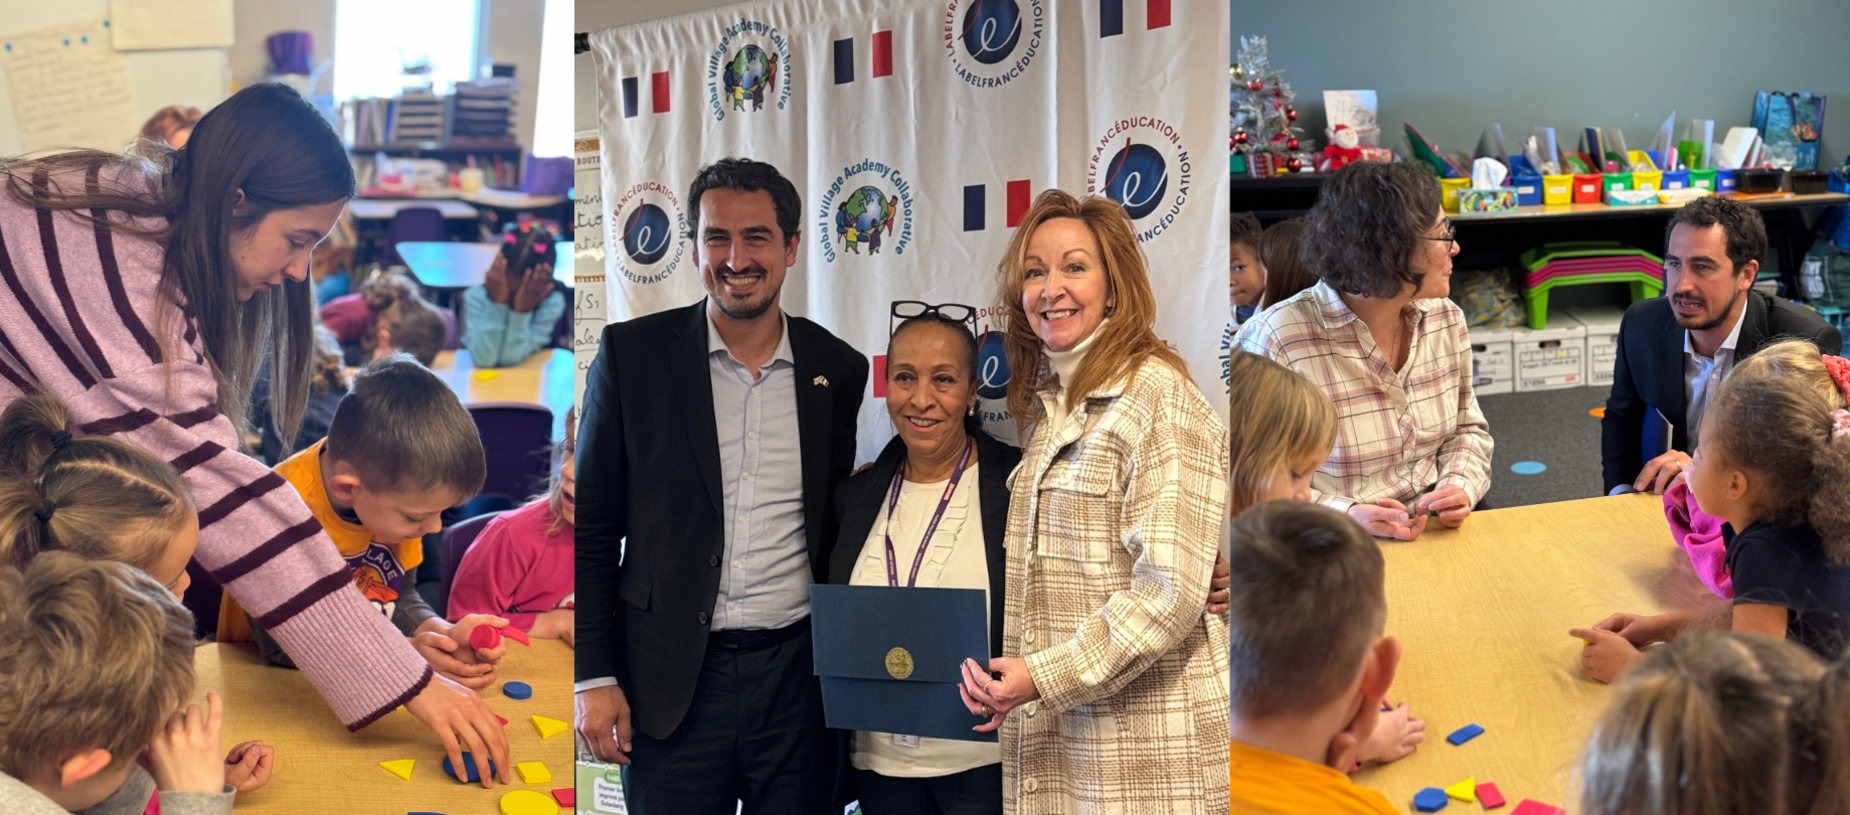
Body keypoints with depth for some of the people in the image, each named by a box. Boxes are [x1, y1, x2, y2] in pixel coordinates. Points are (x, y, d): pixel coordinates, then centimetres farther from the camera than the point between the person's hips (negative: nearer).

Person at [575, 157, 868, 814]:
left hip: (797, 677, 2)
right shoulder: (631, 354, -2)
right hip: (670, 682, -1)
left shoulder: (837, 369, 4)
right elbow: (592, 530, 0)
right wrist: (595, 675, -5)